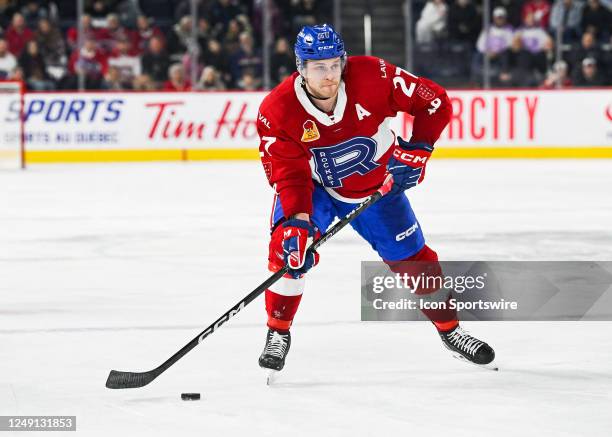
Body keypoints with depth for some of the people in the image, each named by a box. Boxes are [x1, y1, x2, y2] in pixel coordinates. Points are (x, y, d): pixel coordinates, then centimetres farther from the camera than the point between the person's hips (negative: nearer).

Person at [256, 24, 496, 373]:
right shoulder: (277, 112, -27)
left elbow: (435, 102, -20)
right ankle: (278, 332, -7)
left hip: (377, 185, 1)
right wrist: (297, 221, -40)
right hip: (314, 187, -1)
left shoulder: (371, 76, -28)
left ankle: (450, 329, 26)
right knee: (289, 245, -25)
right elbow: (289, 175, -27)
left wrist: (418, 149, -28)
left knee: (412, 258, 4)